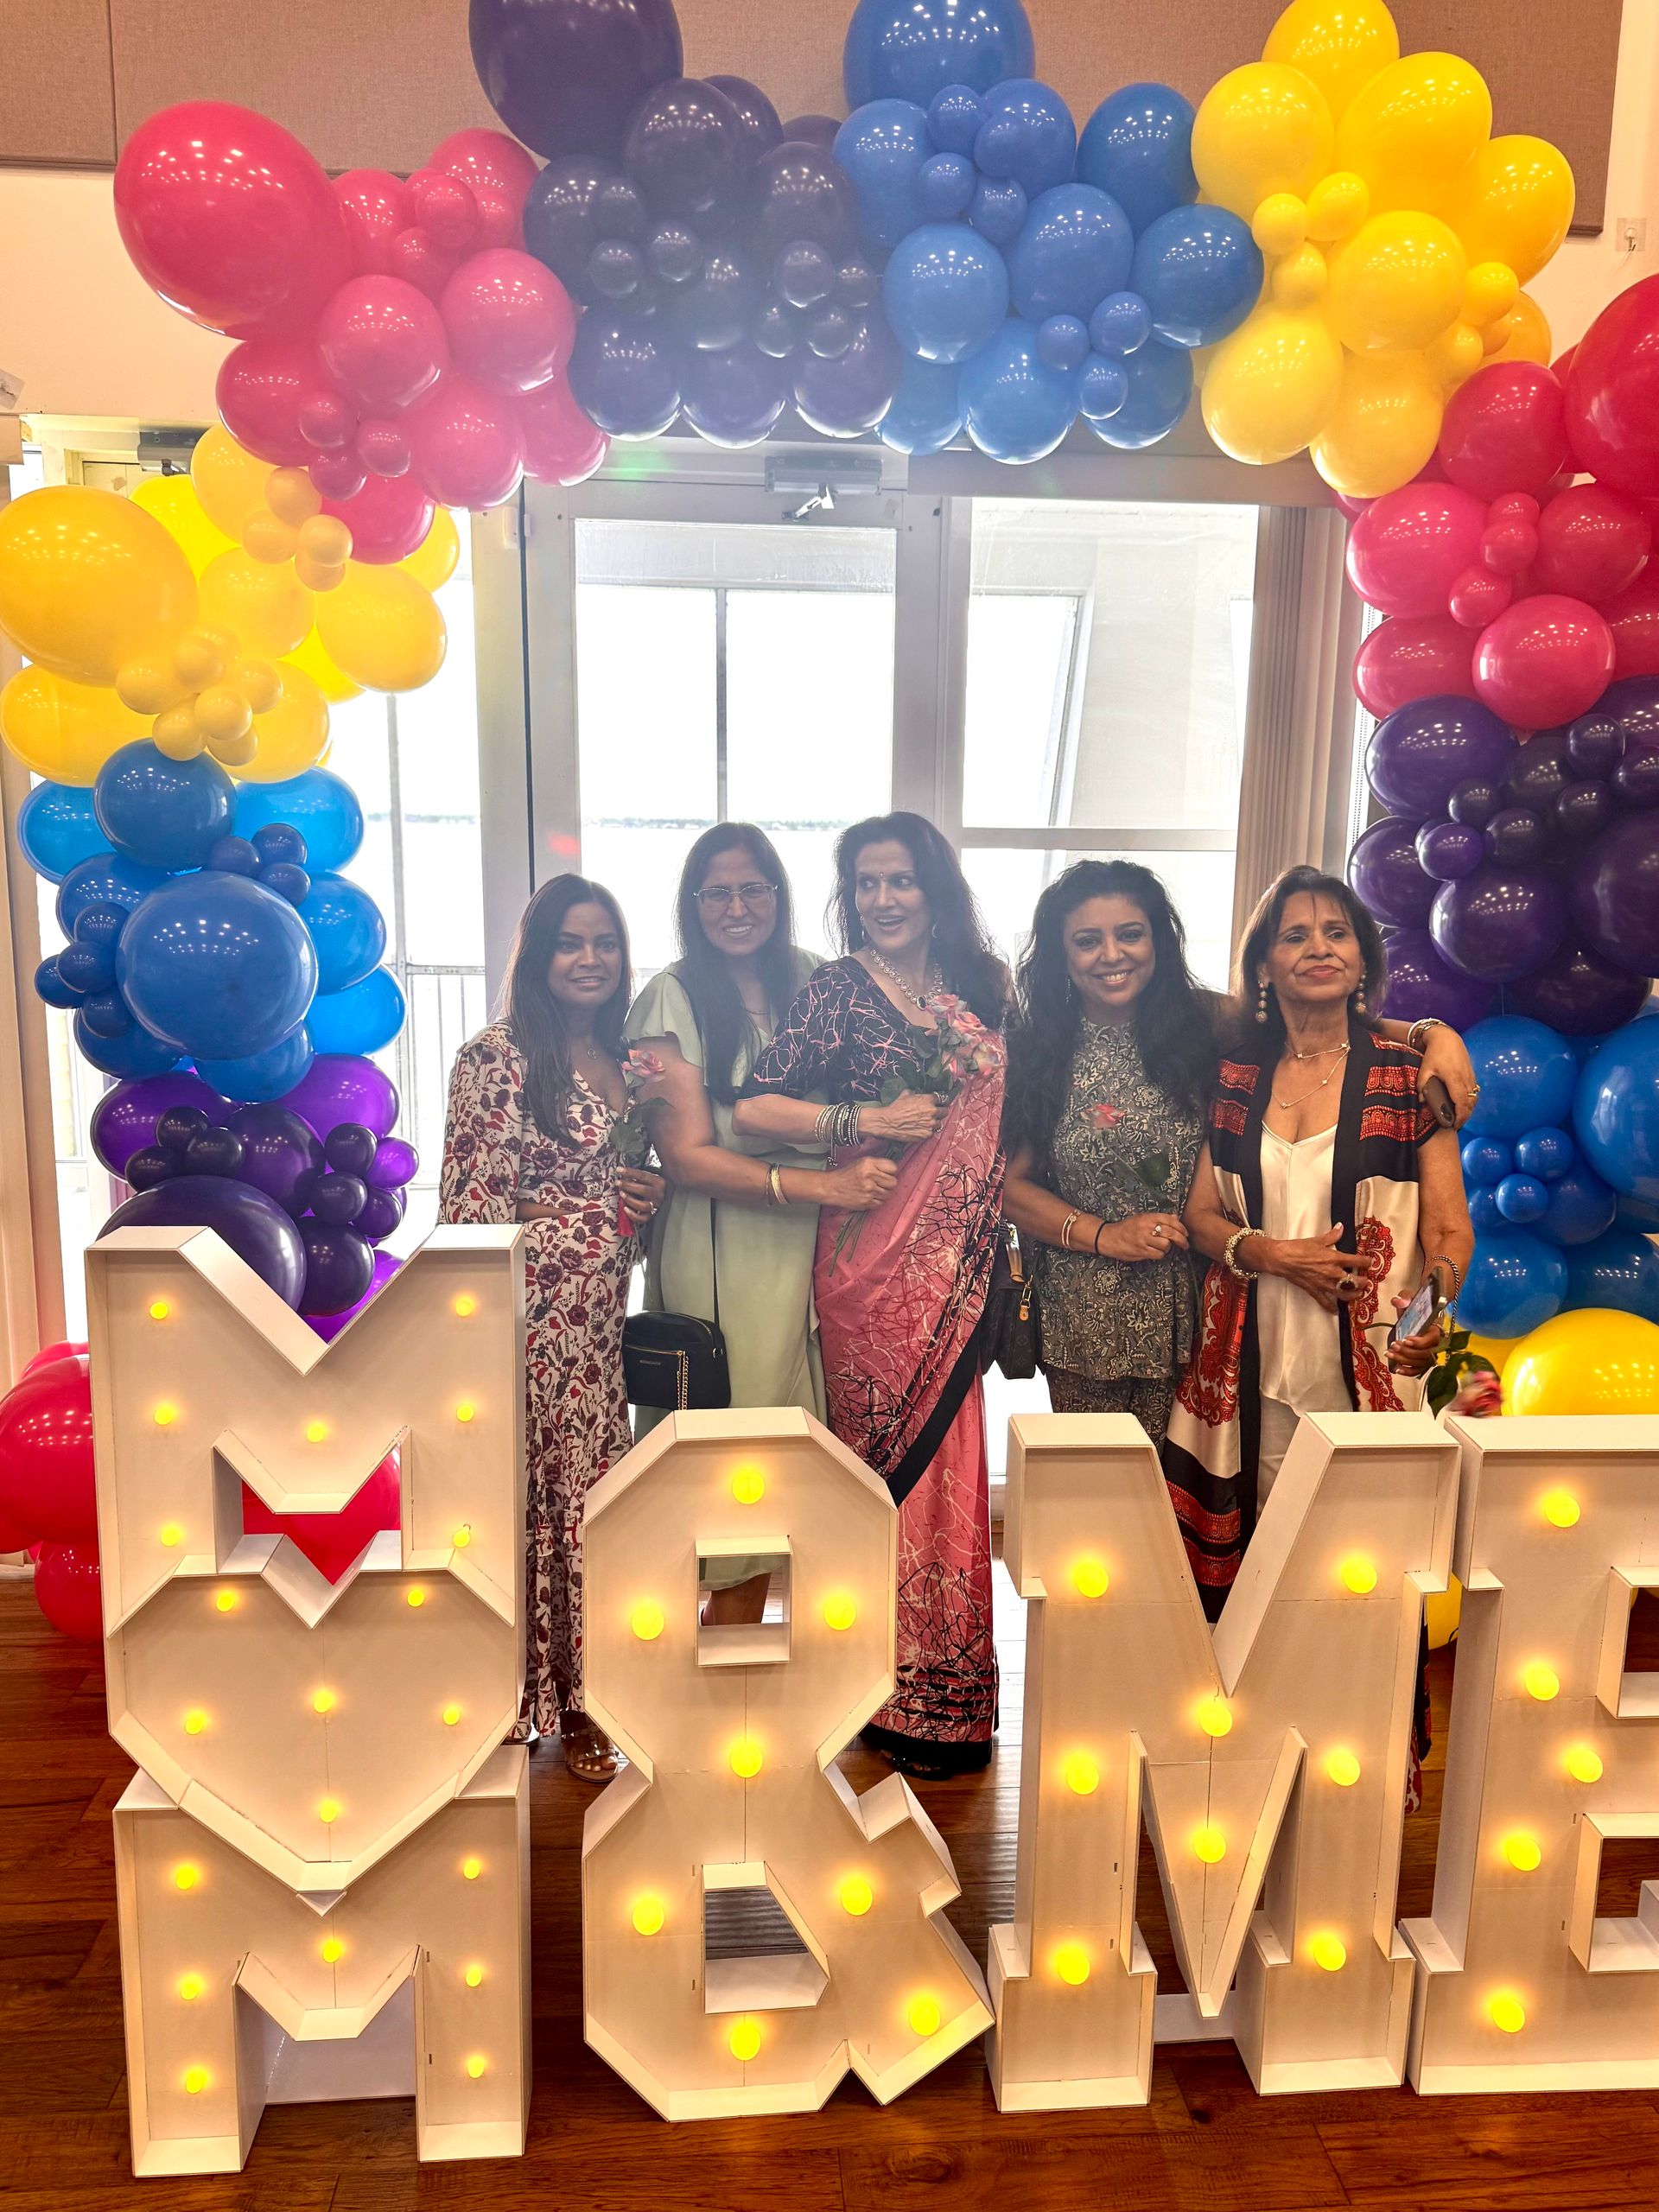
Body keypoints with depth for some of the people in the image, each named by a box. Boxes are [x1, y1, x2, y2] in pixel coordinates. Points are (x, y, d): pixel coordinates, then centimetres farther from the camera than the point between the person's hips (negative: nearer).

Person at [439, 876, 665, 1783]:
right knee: (533, 1495, 0)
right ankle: (532, 1698, 17)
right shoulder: (496, 1056, -8)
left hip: (604, 1317, 6)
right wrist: (593, 1209, -12)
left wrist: (651, 1195, 2)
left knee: (592, 1492, 9)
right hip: (529, 1315, -6)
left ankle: (581, 1695, 23)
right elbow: (468, 1207, -11)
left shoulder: (624, 1058, 12)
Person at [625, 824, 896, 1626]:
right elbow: (688, 1157, -11)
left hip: (815, 1246, 4)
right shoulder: (673, 998, -5)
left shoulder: (813, 980, 9)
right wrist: (819, 1185, -19)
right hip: (722, 1253, -4)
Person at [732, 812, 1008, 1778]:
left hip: (960, 1262, 4)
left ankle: (945, 1683, 25)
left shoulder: (981, 988, 11)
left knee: (946, 1449, 9)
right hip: (875, 1256, -4)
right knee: (893, 1457, 2)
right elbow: (751, 1107, -10)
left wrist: (1003, 1246, 7)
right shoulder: (839, 991, -3)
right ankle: (906, 1698, 18)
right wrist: (868, 1120, -17)